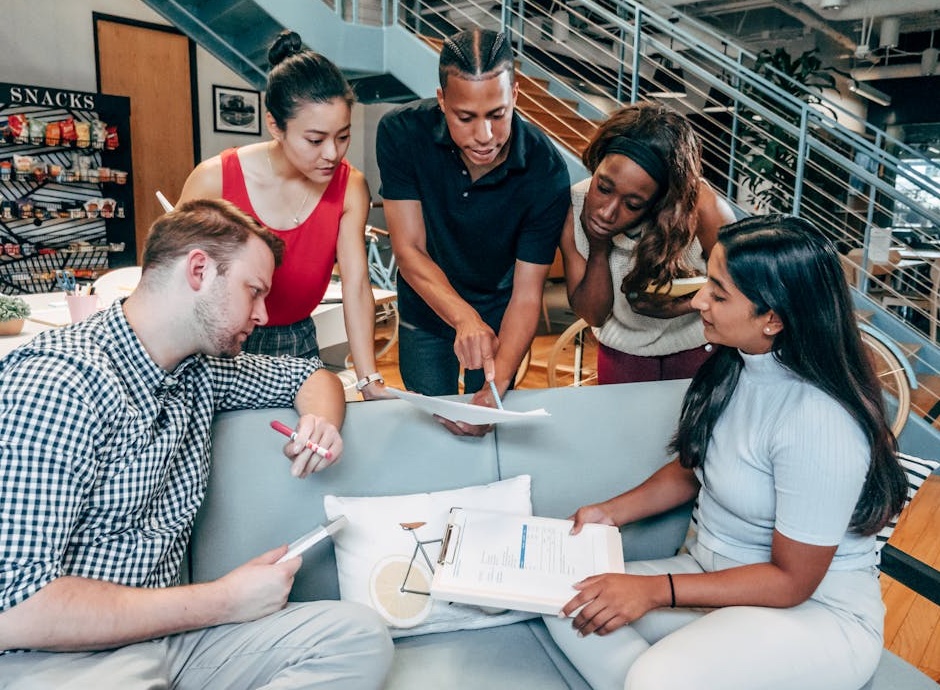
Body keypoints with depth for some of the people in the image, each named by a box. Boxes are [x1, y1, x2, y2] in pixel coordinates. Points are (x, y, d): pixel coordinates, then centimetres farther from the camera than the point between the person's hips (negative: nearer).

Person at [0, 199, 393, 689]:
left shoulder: (201, 368, 5)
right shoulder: (57, 384, -19)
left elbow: (310, 374, 22)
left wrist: (321, 421, -2)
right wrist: (222, 602, -18)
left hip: (159, 627, 8)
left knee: (360, 637, -13)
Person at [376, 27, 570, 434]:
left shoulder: (547, 172, -28)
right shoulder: (401, 134, -26)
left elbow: (526, 293, -26)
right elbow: (409, 250, -24)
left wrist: (496, 388, -40)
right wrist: (465, 318, -41)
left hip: (499, 313, 0)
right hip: (426, 310, 1)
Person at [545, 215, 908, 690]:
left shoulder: (820, 424, -27)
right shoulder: (733, 365, -4)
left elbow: (791, 580, -19)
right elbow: (690, 469, 11)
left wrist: (655, 590, -21)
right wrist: (613, 511, -1)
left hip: (814, 610, -7)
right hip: (717, 576, 7)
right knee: (566, 605, -10)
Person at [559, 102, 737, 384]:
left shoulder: (703, 209, -30)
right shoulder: (573, 211, -24)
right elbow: (593, 316, -16)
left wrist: (682, 306, -31)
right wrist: (599, 250, -32)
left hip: (698, 349, 0)